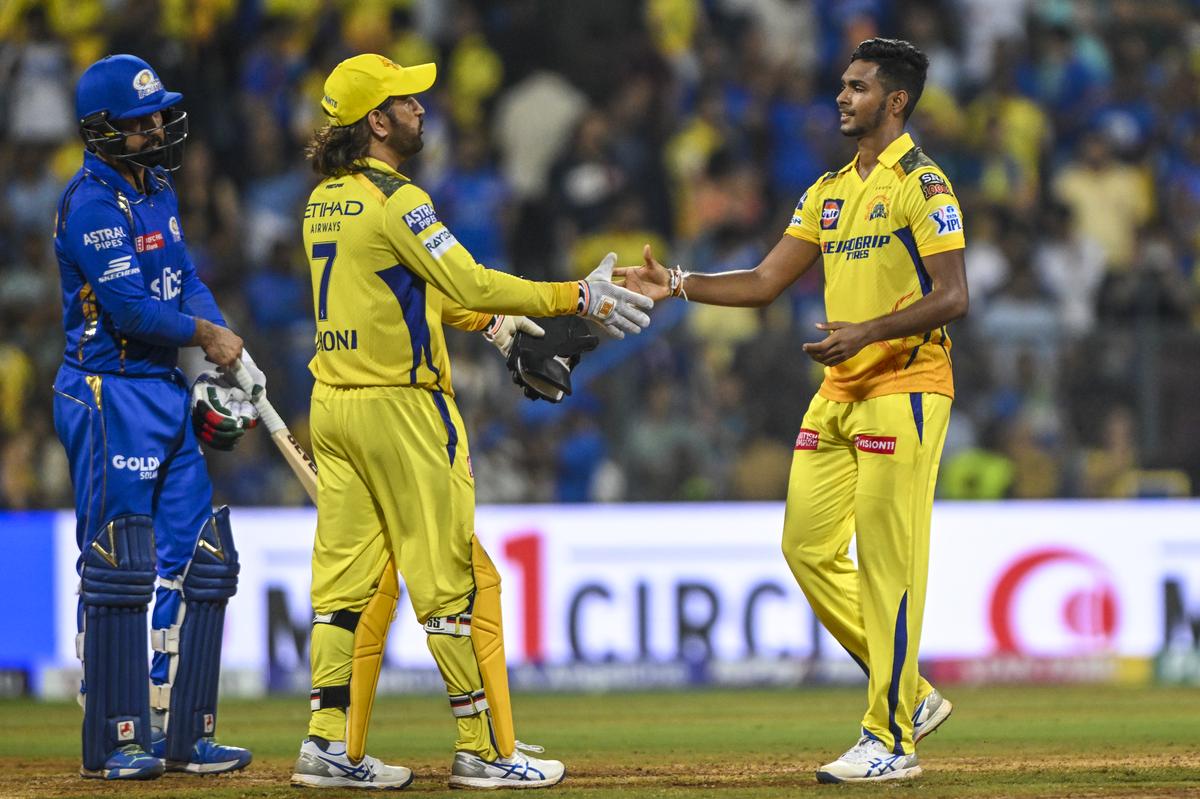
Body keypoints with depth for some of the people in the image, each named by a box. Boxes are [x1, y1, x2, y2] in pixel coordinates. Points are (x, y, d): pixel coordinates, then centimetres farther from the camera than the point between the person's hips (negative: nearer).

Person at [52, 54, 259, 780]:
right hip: (111, 397, -9)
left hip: (169, 393, 9)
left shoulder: (157, 190, 14)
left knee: (200, 562, 8)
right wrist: (206, 335, -6)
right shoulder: (92, 205, -15)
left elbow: (187, 281, 12)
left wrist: (221, 365, -2)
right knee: (117, 572, -6)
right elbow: (132, 309, -21)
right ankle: (118, 740, -1)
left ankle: (183, 734, 13)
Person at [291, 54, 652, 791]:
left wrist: (489, 320, 22)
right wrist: (578, 298, -17)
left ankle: (331, 744, 5)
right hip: (399, 406, -9)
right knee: (451, 580, -3)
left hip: (333, 405, 9)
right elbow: (468, 282, -20)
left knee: (349, 577, 8)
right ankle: (483, 749, 0)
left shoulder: (325, 203, 13)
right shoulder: (393, 200, -15)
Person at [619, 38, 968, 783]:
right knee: (809, 547, 6)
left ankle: (892, 740, -3)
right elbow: (765, 281, 18)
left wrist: (869, 331, -27)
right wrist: (679, 285, 7)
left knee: (887, 563, -8)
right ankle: (910, 696, 17)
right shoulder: (830, 190, 16)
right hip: (839, 393, 9)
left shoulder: (922, 185, -9)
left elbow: (952, 297, -16)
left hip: (904, 389, -9)